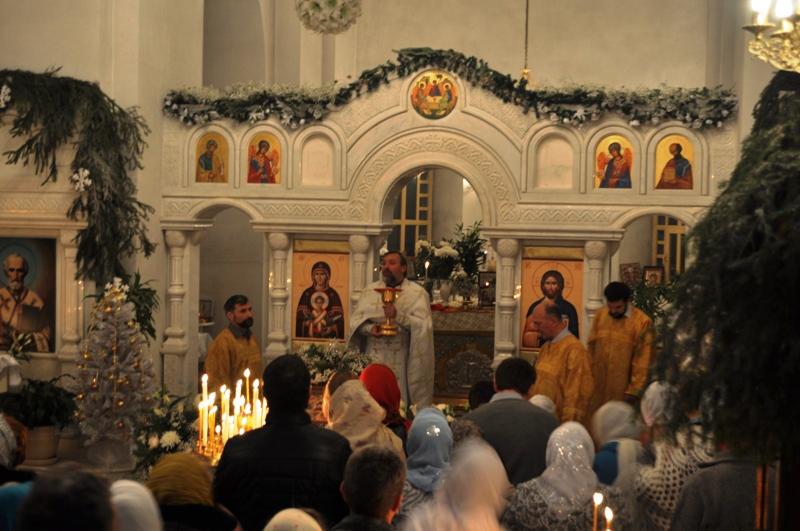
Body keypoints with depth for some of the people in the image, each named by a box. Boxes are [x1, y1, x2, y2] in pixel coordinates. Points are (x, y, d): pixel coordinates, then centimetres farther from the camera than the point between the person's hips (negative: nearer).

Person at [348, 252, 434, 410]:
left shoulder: (417, 293, 1)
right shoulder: (370, 291, 12)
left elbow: (423, 325, -10)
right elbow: (356, 320, 7)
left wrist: (398, 316, -23)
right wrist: (370, 328, -14)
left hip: (402, 361, -3)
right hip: (373, 358, 3)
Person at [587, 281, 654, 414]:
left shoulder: (642, 322, -11)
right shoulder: (600, 316, 4)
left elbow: (642, 360, -10)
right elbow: (591, 348, 10)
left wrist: (634, 389, -11)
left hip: (623, 388, -4)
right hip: (598, 385, 4)